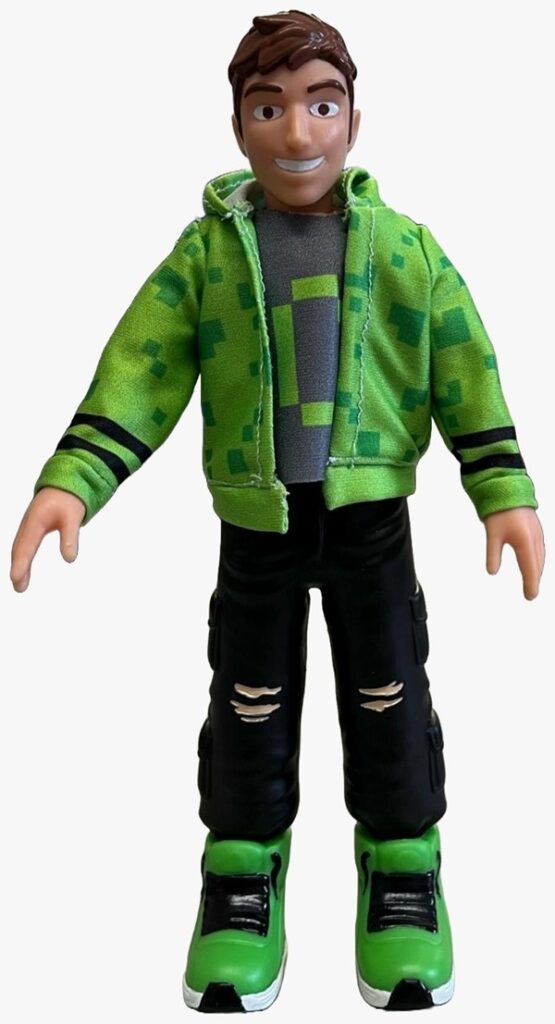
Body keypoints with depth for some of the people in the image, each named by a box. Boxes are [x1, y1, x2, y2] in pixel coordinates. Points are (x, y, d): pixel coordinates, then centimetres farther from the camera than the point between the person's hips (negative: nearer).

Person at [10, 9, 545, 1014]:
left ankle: (400, 856, 29)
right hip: (255, 526, 0)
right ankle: (243, 862, 30)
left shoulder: (401, 244, -2)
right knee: (251, 701, 12)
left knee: (389, 696, 11)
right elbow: (136, 374, -7)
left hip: (370, 516, 0)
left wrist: (505, 493, -9)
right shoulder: (204, 250, -3)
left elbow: (466, 369, -2)